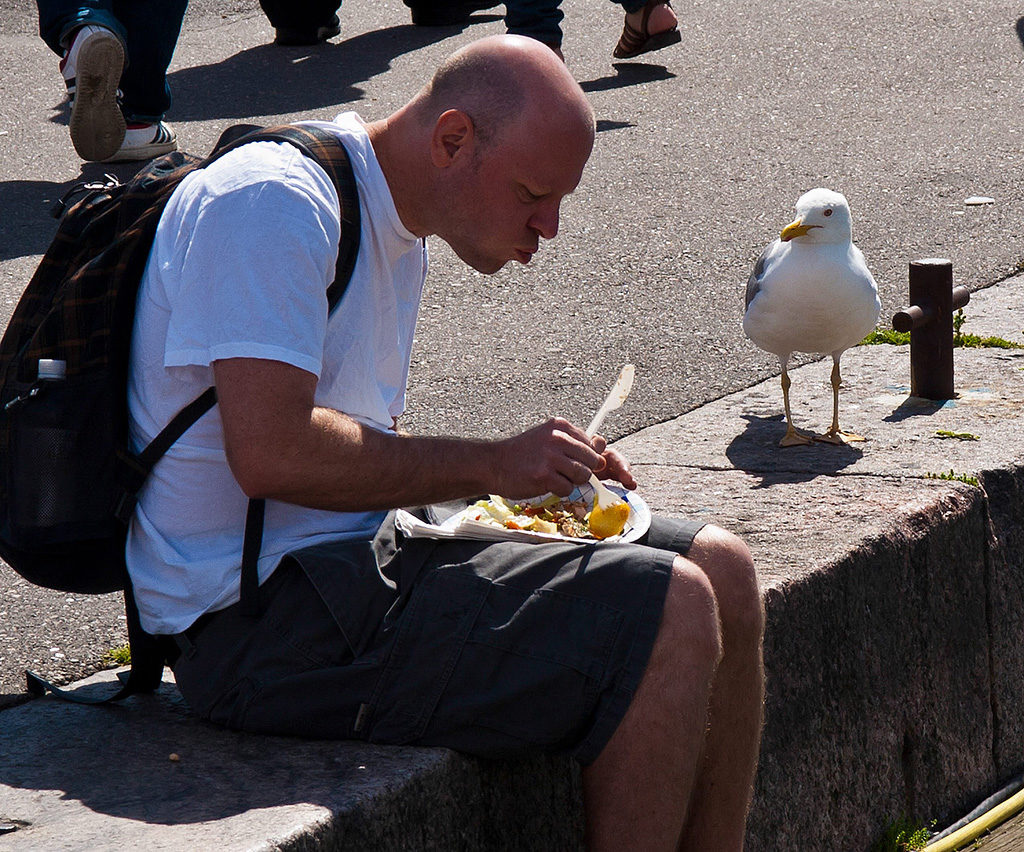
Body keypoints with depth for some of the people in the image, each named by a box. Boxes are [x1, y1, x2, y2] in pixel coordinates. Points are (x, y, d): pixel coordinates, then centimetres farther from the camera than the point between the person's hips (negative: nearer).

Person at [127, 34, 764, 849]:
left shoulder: (397, 225, 16)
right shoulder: (272, 203, -16)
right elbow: (270, 453, -26)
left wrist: (542, 468, 6)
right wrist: (491, 464, -16)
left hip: (371, 554, 10)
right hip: (269, 620, -10)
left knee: (723, 574, 6)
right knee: (667, 613, -20)